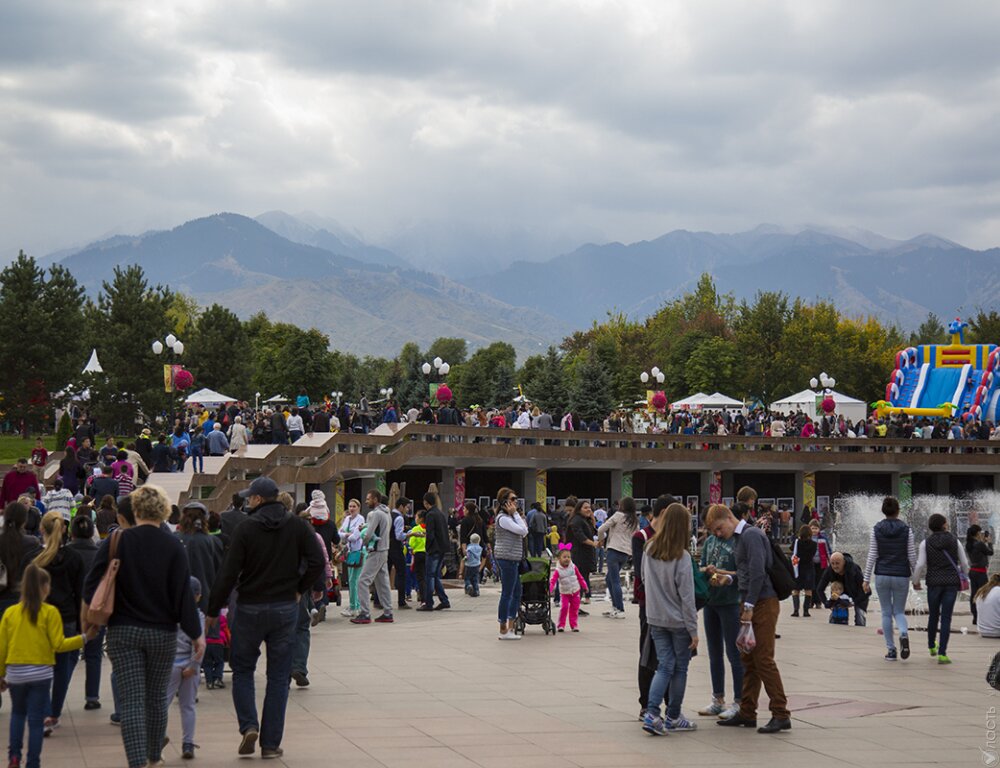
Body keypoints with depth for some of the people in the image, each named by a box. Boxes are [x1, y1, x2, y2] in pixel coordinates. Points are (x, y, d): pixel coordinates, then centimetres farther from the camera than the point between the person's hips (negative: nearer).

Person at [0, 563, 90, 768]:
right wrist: (84, 638, -1)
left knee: (17, 713, 23)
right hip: (40, 674, -2)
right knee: (36, 720, 4)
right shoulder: (50, 612, -7)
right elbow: (58, 645, -8)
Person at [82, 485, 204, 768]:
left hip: (123, 633, -1)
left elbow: (92, 585, -3)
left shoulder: (116, 541, -5)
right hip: (163, 633, 1)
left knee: (131, 701, -3)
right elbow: (184, 594, -7)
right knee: (157, 698, 16)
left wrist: (87, 618, 15)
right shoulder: (173, 546, -6)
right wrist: (196, 634, 1)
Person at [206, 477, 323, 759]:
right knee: (278, 677, 8)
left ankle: (249, 725, -5)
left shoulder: (245, 530, -8)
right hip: (286, 609, 2)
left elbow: (228, 574, -9)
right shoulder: (297, 527, -1)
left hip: (250, 609, -2)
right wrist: (299, 589, 4)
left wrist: (213, 611, -1)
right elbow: (317, 562, -9)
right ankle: (271, 743, 7)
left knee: (242, 669, 14)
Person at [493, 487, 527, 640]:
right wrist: (515, 513, -11)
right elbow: (523, 531, -19)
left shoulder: (509, 517, 18)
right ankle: (503, 630, 0)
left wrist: (517, 515, 8)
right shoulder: (503, 518, -13)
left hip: (512, 559, 10)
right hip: (507, 558, -10)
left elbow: (524, 533, 14)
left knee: (517, 593, 13)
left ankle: (510, 627, 17)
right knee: (507, 594, -5)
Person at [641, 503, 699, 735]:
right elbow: (686, 596, -15)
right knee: (680, 668, 11)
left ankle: (652, 714, -8)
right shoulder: (682, 557, -18)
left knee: (665, 666, 8)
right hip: (678, 620, -5)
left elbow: (644, 581, 10)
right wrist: (693, 630, -10)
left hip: (655, 618, 5)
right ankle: (673, 717, 20)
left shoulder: (649, 550, -2)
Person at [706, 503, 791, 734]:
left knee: (763, 660, -9)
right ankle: (747, 713, 17)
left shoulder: (751, 535, -13)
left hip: (763, 604, -10)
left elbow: (758, 571, -21)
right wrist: (729, 579, 7)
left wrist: (749, 605, -20)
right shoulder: (740, 538, 18)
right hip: (752, 604, 10)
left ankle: (781, 715, -6)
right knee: (748, 659, 11)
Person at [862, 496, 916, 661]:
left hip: (882, 575, 0)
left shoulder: (876, 530, -2)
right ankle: (903, 634, -20)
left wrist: (866, 579, 1)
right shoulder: (906, 530, -3)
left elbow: (872, 556, -3)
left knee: (886, 613, 10)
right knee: (899, 611, 12)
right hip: (901, 576, 0)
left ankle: (891, 650, 7)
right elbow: (912, 556, -1)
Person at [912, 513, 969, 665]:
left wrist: (915, 581, 9)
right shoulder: (954, 541, 1)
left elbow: (920, 565, -7)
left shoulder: (926, 543, -2)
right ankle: (942, 654, -9)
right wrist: (964, 577, 24)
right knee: (946, 618, -1)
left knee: (933, 615, 18)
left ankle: (932, 647, 35)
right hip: (952, 583, 0)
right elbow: (964, 563, 5)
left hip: (934, 583, 0)